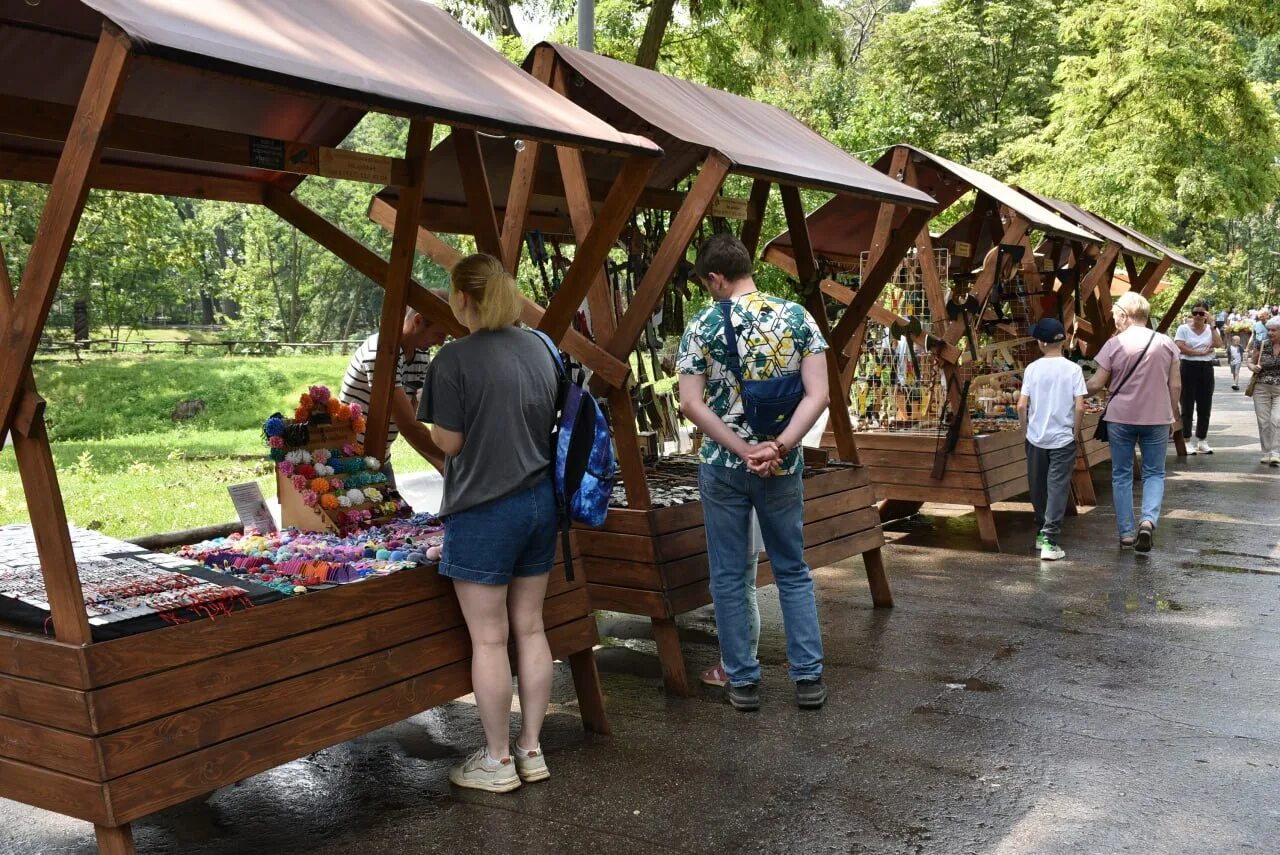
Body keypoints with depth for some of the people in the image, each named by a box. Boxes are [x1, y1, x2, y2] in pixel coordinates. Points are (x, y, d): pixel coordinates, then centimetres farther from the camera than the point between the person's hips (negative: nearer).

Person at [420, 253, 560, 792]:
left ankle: (497, 761, 15)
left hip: (484, 510, -7)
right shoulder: (539, 348, 6)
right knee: (530, 628, 14)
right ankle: (531, 749, 24)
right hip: (540, 501, 7)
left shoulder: (455, 359, -14)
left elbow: (449, 441, -11)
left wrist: (426, 410, 7)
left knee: (488, 638, 4)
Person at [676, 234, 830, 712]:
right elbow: (817, 395, -10)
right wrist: (779, 446, -16)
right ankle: (808, 677, 14)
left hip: (722, 466, -2)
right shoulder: (797, 318, -2)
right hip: (784, 466, 2)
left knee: (729, 576, 9)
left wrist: (744, 451, -14)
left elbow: (692, 404, -12)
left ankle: (743, 682, 14)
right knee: (793, 572, 14)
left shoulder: (702, 326, -7)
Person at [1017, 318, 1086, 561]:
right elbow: (1080, 406, -11)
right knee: (1057, 488, -1)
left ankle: (1042, 532, 29)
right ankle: (1049, 541, -8)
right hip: (1063, 439, -1)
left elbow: (1021, 406, -6)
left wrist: (1026, 430, 9)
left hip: (1036, 438, 2)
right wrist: (1075, 431, 4)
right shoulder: (1073, 369, -7)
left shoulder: (1032, 368, -5)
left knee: (1038, 487, 16)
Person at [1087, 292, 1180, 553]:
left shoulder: (1114, 344, -8)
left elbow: (1096, 384, -5)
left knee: (1122, 475, 10)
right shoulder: (1166, 343, -1)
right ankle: (1149, 520, -11)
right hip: (1157, 418, 1)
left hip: (1121, 418, -1)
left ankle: (1126, 532, 12)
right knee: (1154, 473, 12)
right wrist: (1173, 415, 15)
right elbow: (1175, 385, 2)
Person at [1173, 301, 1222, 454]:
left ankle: (1202, 441, 16)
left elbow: (1218, 344, -11)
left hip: (1206, 369, 3)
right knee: (1187, 407, -1)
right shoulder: (1183, 328, 1)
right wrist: (1201, 352, -12)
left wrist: (1212, 325, -9)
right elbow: (1180, 347, -13)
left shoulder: (1211, 329, 8)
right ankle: (1187, 442, 3)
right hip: (1189, 368, -3)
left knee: (1205, 407, 7)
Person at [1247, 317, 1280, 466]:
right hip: (1261, 388, 3)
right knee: (1263, 422, 5)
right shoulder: (1262, 346, 3)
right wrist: (1253, 367, -9)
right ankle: (1266, 453, 15)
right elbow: (1250, 362, 13)